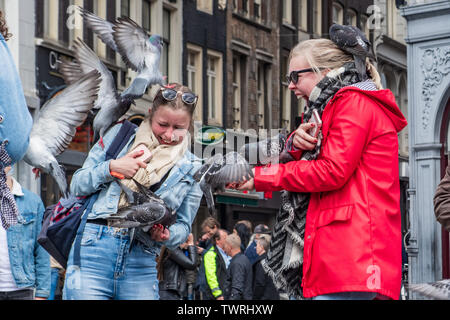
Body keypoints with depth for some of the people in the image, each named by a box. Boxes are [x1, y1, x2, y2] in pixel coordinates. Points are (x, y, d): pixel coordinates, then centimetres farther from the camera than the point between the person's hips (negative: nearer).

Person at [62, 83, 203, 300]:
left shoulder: (191, 170, 12)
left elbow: (183, 226, 15)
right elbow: (77, 185, 11)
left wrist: (166, 235, -8)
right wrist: (111, 168, -7)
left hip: (141, 264, 1)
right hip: (93, 251, -1)